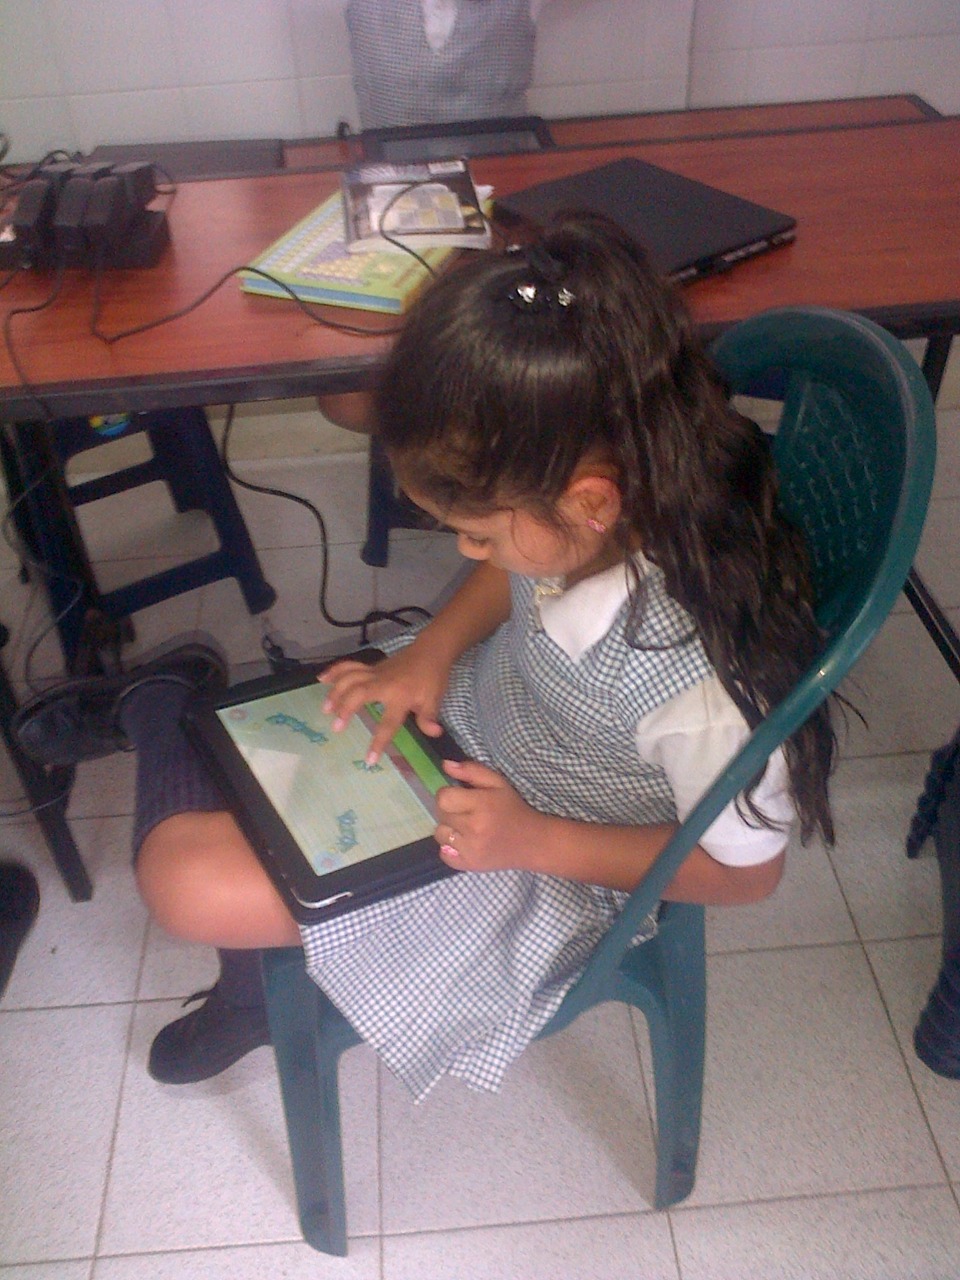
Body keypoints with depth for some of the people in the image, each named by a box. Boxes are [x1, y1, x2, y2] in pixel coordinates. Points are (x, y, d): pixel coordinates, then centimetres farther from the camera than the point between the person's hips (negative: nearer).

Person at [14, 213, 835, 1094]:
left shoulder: (699, 673, -38)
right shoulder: (599, 518, -20)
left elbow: (748, 868, -20)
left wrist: (536, 841, -23)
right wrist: (434, 648, -13)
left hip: (552, 864, -6)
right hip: (475, 706, 6)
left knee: (191, 882, -14)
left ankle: (157, 711, 12)